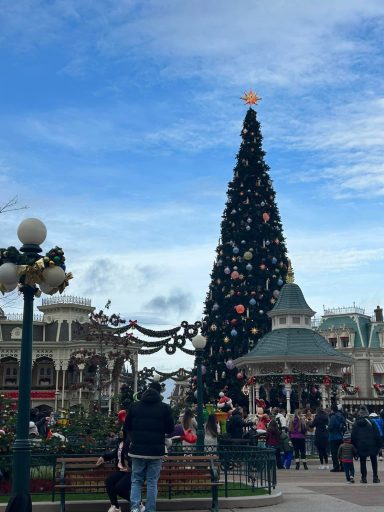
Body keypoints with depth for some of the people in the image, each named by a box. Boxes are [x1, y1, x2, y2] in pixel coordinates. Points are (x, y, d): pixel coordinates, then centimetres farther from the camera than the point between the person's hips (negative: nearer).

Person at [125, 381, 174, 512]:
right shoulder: (165, 408, -4)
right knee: (152, 482, 7)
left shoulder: (134, 406, 1)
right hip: (156, 451, -1)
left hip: (137, 449, 1)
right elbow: (170, 429, 3)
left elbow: (127, 427, 10)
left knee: (136, 480, 11)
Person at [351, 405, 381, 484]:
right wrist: (378, 445, 4)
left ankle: (364, 478, 5)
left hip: (361, 446, 1)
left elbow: (353, 436, 4)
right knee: (374, 462, 10)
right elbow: (377, 435, -3)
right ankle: (375, 478, 9)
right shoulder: (371, 422, -3)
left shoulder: (356, 424, 2)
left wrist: (355, 446, 12)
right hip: (371, 446, -1)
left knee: (363, 462, 8)